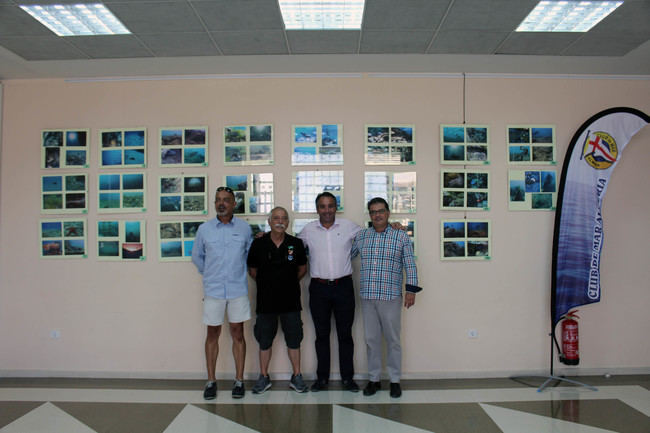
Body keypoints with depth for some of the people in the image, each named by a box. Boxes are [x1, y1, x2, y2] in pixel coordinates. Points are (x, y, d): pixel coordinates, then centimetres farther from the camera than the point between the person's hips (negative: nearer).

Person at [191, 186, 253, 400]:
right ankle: (211, 381, 17)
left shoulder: (244, 228, 1)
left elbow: (250, 254, 15)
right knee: (212, 334, 7)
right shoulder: (204, 229, 1)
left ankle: (239, 380, 16)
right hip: (213, 290, 0)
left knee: (237, 333, 6)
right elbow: (196, 256, 15)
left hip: (238, 290, 0)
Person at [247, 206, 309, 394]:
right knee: (264, 341, 10)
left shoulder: (296, 243, -1)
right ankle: (264, 377, 24)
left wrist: (289, 282, 8)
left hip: (291, 300, 0)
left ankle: (297, 376, 22)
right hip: (266, 301, 0)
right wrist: (267, 284, 7)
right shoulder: (258, 244, -3)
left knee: (294, 339, 8)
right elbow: (252, 270, 7)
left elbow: (302, 269, 11)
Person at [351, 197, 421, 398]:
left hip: (391, 297, -2)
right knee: (371, 339, 10)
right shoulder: (361, 236, 8)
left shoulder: (401, 236, 1)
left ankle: (395, 380, 19)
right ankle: (373, 379, 23)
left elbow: (410, 264, 0)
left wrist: (411, 290, -5)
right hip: (367, 297, 3)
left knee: (392, 339, 5)